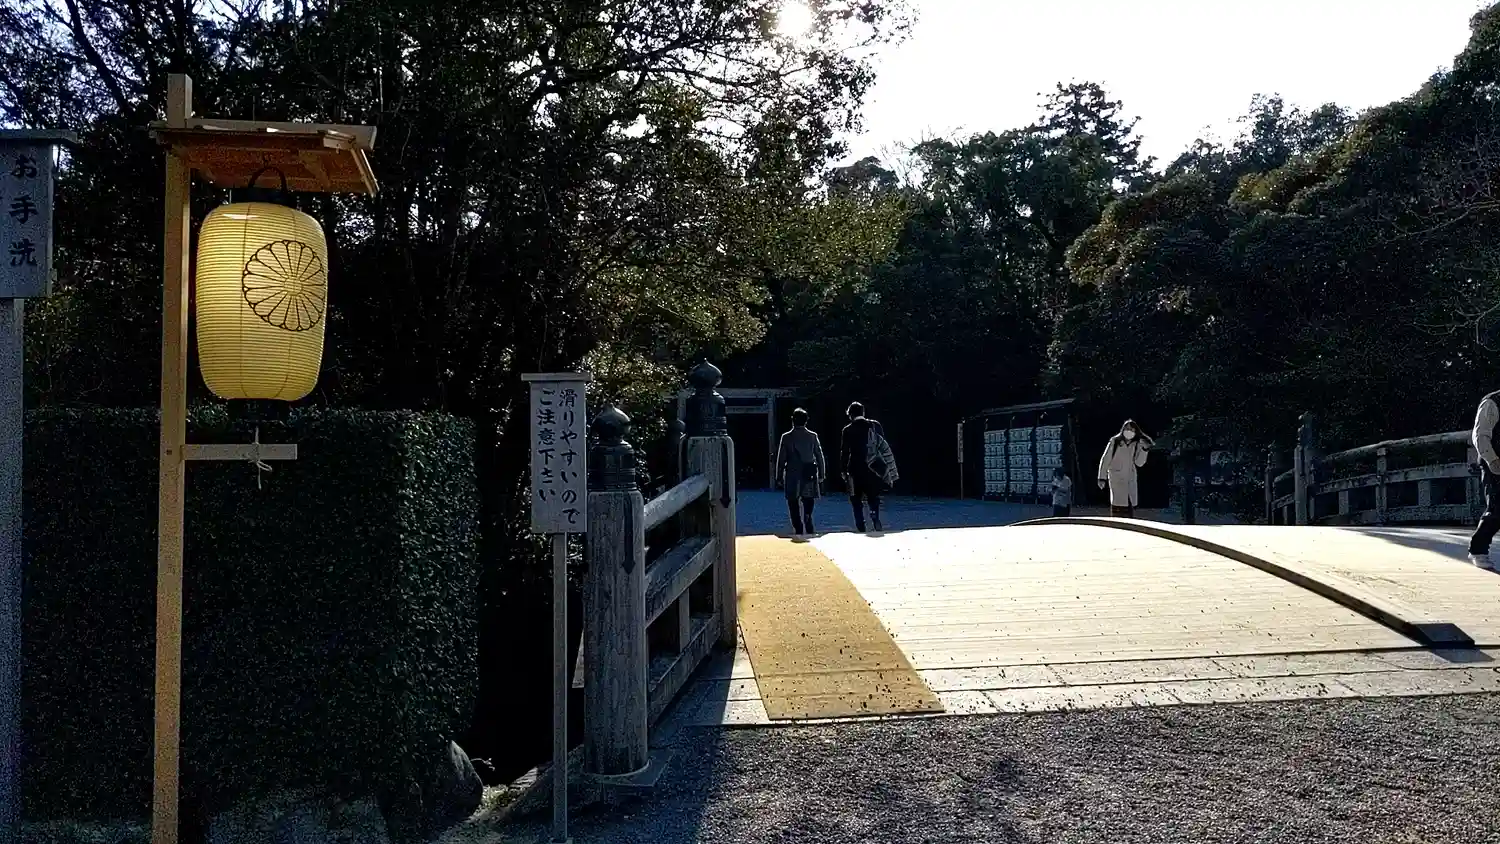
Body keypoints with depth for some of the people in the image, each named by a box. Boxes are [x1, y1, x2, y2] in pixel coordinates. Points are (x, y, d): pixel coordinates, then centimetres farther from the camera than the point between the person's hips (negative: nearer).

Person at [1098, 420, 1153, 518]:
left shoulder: (1136, 445, 3)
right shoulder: (1114, 442, -5)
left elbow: (1139, 463, -1)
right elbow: (1105, 460, -1)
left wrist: (1144, 449, -14)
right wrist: (1102, 477, -3)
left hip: (1130, 480, 4)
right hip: (1116, 479, -4)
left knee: (1130, 508, 5)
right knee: (1118, 507, -10)